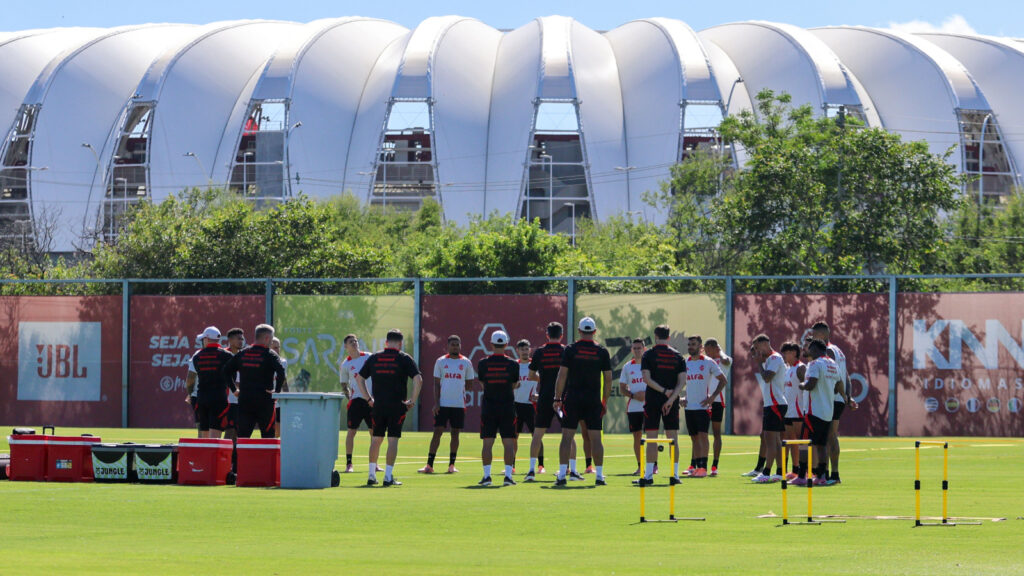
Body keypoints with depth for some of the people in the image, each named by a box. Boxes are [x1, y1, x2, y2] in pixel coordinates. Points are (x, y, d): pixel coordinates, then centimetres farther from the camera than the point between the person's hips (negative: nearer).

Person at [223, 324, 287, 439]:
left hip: (244, 400, 4)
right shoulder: (270, 354, -6)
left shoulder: (242, 353, 10)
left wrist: (234, 389, 14)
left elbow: (226, 370, 11)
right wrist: (277, 391, -11)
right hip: (264, 400, -4)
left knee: (242, 436, 5)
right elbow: (281, 372, -21)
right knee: (267, 435, 4)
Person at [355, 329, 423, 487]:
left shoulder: (374, 358, 8)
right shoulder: (404, 359, -3)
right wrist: (412, 401, -4)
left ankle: (371, 475, 15)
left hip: (378, 405, 3)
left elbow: (359, 378, 13)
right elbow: (418, 379, -12)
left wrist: (369, 399, 15)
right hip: (397, 406, -3)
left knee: (376, 439, 13)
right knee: (393, 440, -1)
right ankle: (388, 477, -5)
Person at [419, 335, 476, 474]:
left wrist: (470, 384, -7)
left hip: (459, 404, 1)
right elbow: (436, 384, 3)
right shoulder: (441, 362, 4)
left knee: (455, 434, 4)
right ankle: (429, 465, -3)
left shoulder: (466, 363, 6)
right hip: (443, 404, -1)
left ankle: (452, 464, 12)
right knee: (437, 432, -4)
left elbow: (469, 384, 14)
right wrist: (436, 403, -4)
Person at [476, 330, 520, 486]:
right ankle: (508, 475, -3)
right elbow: (514, 386, 7)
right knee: (508, 443, 3)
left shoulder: (483, 364, -4)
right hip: (507, 407, 0)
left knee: (487, 443, 4)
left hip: (488, 408, 0)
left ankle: (486, 475, 1)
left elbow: (482, 384, 8)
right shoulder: (512, 365, -5)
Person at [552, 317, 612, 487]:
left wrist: (557, 398, 2)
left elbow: (562, 376, -3)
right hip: (594, 399, 1)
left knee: (567, 437, 0)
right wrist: (605, 401, 14)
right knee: (595, 438, 4)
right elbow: (608, 379, 5)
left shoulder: (570, 349, -2)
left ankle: (562, 474, -4)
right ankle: (599, 475, 3)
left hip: (573, 398, -1)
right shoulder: (602, 352, 2)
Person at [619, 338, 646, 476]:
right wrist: (633, 395, -8)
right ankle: (640, 466, 10)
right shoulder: (627, 367, 9)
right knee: (637, 436, 3)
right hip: (633, 407, 3)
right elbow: (622, 389, 11)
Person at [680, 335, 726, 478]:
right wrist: (680, 398, 7)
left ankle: (703, 467, -15)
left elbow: (722, 380, 1)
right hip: (688, 406, 5)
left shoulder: (709, 363, -3)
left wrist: (712, 397, -7)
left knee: (702, 435, -11)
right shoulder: (684, 363, 10)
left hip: (703, 406, -5)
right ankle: (693, 466, 12)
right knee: (694, 438, 9)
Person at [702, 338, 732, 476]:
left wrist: (720, 352, -6)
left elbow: (725, 361, -26)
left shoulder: (724, 359, 0)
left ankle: (715, 466, 3)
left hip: (717, 400, -5)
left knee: (716, 433, 0)